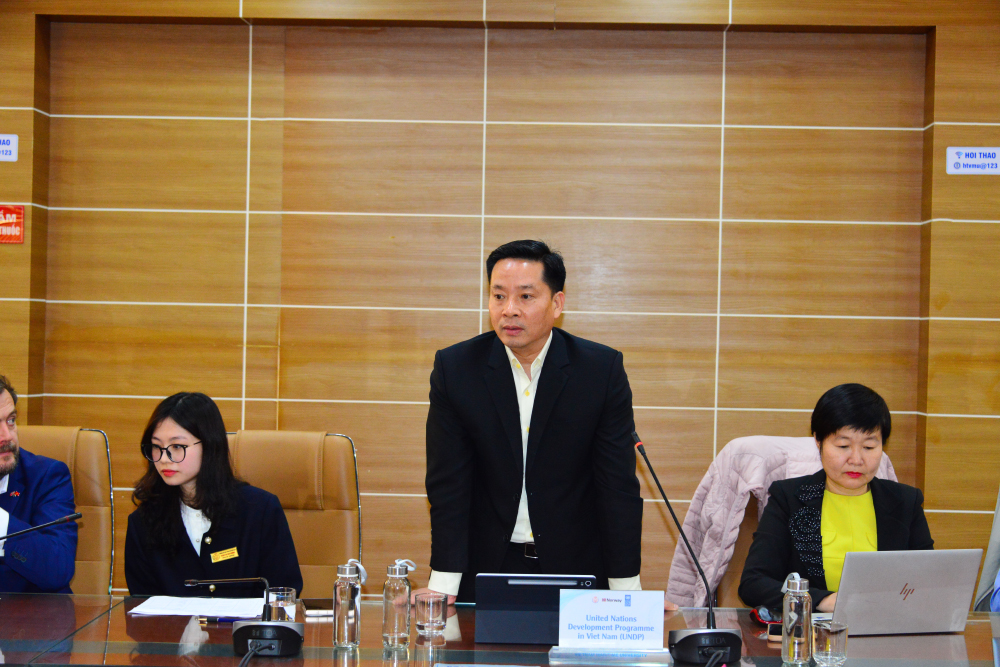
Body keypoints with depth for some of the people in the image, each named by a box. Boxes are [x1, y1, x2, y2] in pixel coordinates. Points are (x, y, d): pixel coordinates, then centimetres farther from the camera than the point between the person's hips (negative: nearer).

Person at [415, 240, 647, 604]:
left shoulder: (602, 368, -8)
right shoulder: (454, 367, -6)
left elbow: (619, 484, -7)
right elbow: (448, 485, -6)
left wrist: (626, 589, -11)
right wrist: (443, 586, -13)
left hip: (576, 564, 0)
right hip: (485, 566, 0)